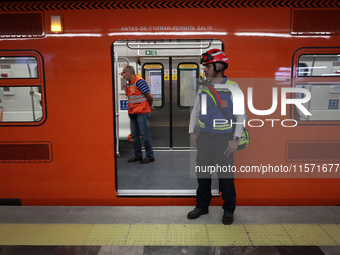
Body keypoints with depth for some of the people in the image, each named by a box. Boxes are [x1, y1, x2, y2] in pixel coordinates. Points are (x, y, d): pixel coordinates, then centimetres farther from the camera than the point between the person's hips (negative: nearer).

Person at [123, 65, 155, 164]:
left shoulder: (139, 82, -13)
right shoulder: (128, 84, 14)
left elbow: (150, 96, -11)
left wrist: (150, 107, 4)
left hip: (142, 113, -9)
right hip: (133, 114, 9)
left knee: (145, 135, -2)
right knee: (134, 135, 12)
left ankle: (150, 156, 9)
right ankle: (137, 155, 23)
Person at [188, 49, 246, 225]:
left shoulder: (232, 88, -7)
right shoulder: (203, 88, 6)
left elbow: (241, 114, -6)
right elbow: (195, 110, 15)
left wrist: (235, 139, -11)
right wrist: (192, 132, 10)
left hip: (224, 138, -4)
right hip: (204, 137, 4)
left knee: (226, 175, 4)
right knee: (202, 172, 12)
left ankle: (229, 210, 22)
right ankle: (202, 206, 29)